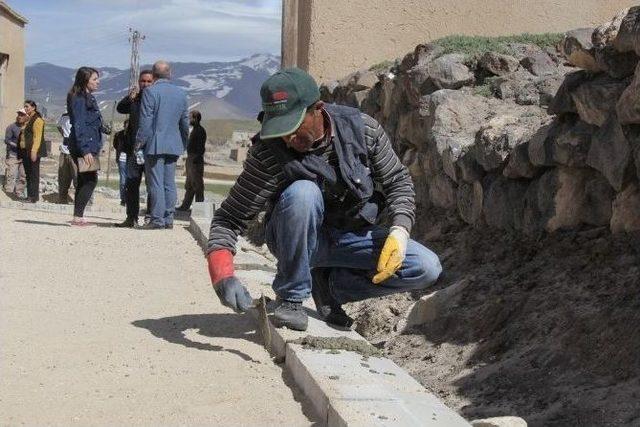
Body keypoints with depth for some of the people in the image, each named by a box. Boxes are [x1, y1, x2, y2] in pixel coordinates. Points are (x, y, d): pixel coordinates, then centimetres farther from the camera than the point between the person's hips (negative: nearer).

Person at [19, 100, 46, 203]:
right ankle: (30, 195, 17)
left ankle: (34, 196, -5)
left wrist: (34, 151, -23)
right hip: (25, 151, 10)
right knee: (28, 174, 11)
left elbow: (37, 137, -17)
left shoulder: (37, 119, -10)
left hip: (33, 152, -10)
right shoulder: (28, 119, 19)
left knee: (34, 174, -6)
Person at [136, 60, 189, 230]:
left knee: (155, 183, -4)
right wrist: (184, 144, 23)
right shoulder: (181, 93, 9)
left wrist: (140, 140, -4)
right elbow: (185, 122, 15)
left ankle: (157, 219, -4)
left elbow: (145, 120, -13)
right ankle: (168, 219, 11)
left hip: (155, 145, -6)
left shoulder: (150, 92, -9)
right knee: (169, 183, 9)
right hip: (174, 146, 6)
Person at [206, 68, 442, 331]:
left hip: (353, 237, 3)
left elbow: (398, 181, -2)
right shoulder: (268, 154, -22)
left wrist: (400, 230, -19)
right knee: (302, 192, -36)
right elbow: (229, 218, -21)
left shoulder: (361, 128, -16)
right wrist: (222, 275, -38)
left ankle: (329, 284, 0)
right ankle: (291, 297, -19)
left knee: (427, 268, -18)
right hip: (301, 241, -3)